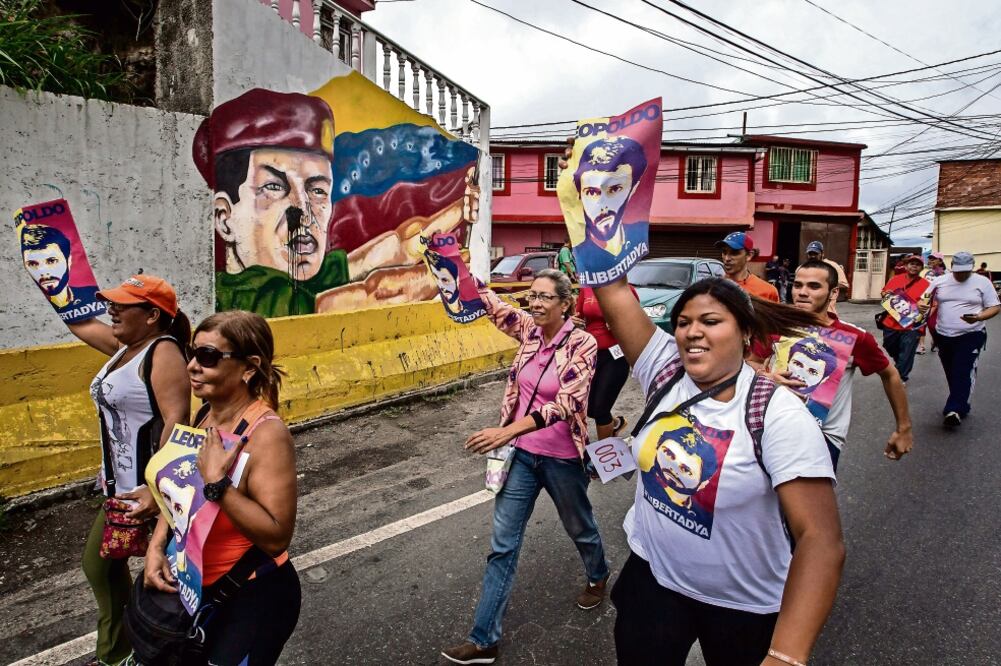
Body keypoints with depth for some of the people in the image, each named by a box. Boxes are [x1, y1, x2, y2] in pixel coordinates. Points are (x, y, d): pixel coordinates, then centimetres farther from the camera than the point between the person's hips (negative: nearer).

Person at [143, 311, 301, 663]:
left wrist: (217, 482, -35)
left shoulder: (266, 434, -28)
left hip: (253, 597, -8)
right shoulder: (204, 415, -4)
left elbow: (276, 538, -30)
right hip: (200, 586, 8)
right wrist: (156, 544, -7)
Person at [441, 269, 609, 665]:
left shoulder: (582, 344, -18)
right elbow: (489, 302, -7)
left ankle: (598, 577, 56)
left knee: (579, 526, 23)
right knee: (502, 544, 6)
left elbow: (566, 403, -29)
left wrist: (507, 432, -38)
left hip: (561, 458, -4)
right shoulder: (528, 330, -2)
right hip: (522, 455, 4)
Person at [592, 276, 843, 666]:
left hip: (743, 604, -2)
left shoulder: (778, 414, -23)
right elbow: (614, 289, -15)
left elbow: (821, 540, -31)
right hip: (652, 576, 3)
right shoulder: (664, 368, -10)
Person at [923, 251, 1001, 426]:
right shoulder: (939, 281, 5)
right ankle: (961, 406, 26)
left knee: (964, 373, -15)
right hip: (943, 336, 4)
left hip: (971, 336, -4)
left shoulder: (982, 282, -1)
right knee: (951, 374, 11)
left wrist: (978, 317, -20)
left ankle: (954, 410, -22)